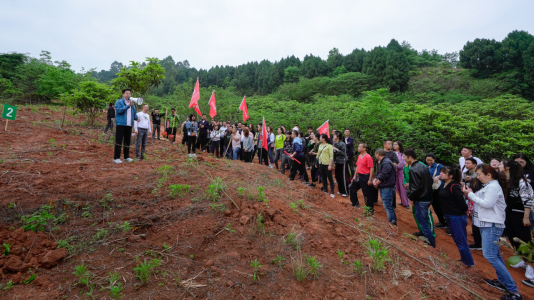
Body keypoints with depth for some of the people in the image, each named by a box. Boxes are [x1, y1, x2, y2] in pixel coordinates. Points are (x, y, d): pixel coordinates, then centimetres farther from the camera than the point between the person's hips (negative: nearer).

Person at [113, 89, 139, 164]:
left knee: (127, 141, 10)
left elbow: (134, 112, 22)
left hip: (129, 125, 6)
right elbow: (119, 110, -15)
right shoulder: (119, 102, 1)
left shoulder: (132, 103, 18)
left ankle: (126, 157, 18)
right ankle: (116, 158, -3)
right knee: (119, 141, -6)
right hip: (121, 124, -5)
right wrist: (128, 106, -22)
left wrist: (136, 118, 1)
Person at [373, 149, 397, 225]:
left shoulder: (386, 163, -19)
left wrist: (376, 184, -9)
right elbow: (379, 174, 16)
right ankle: (393, 221, 29)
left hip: (387, 188, -11)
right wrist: (375, 179, -3)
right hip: (384, 188, 11)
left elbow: (383, 176, -22)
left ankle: (391, 223, 4)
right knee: (388, 206, 18)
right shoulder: (382, 162, 15)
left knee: (387, 206, -4)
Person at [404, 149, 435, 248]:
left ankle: (431, 244, 12)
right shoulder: (423, 166, 7)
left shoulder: (413, 170, -22)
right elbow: (430, 181, 16)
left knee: (423, 222, 3)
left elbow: (415, 188, -24)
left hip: (420, 200, -9)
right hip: (428, 197, 9)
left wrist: (410, 196, -7)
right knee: (423, 219, 24)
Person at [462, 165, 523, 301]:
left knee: (489, 255, -14)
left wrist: (471, 194, -13)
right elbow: (481, 201, 12)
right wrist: (469, 193, 0)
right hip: (486, 223, 10)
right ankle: (502, 282, 26)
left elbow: (487, 204, -22)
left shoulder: (493, 186, -14)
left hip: (492, 225, -10)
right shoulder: (488, 186, 15)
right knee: (495, 254, 16)